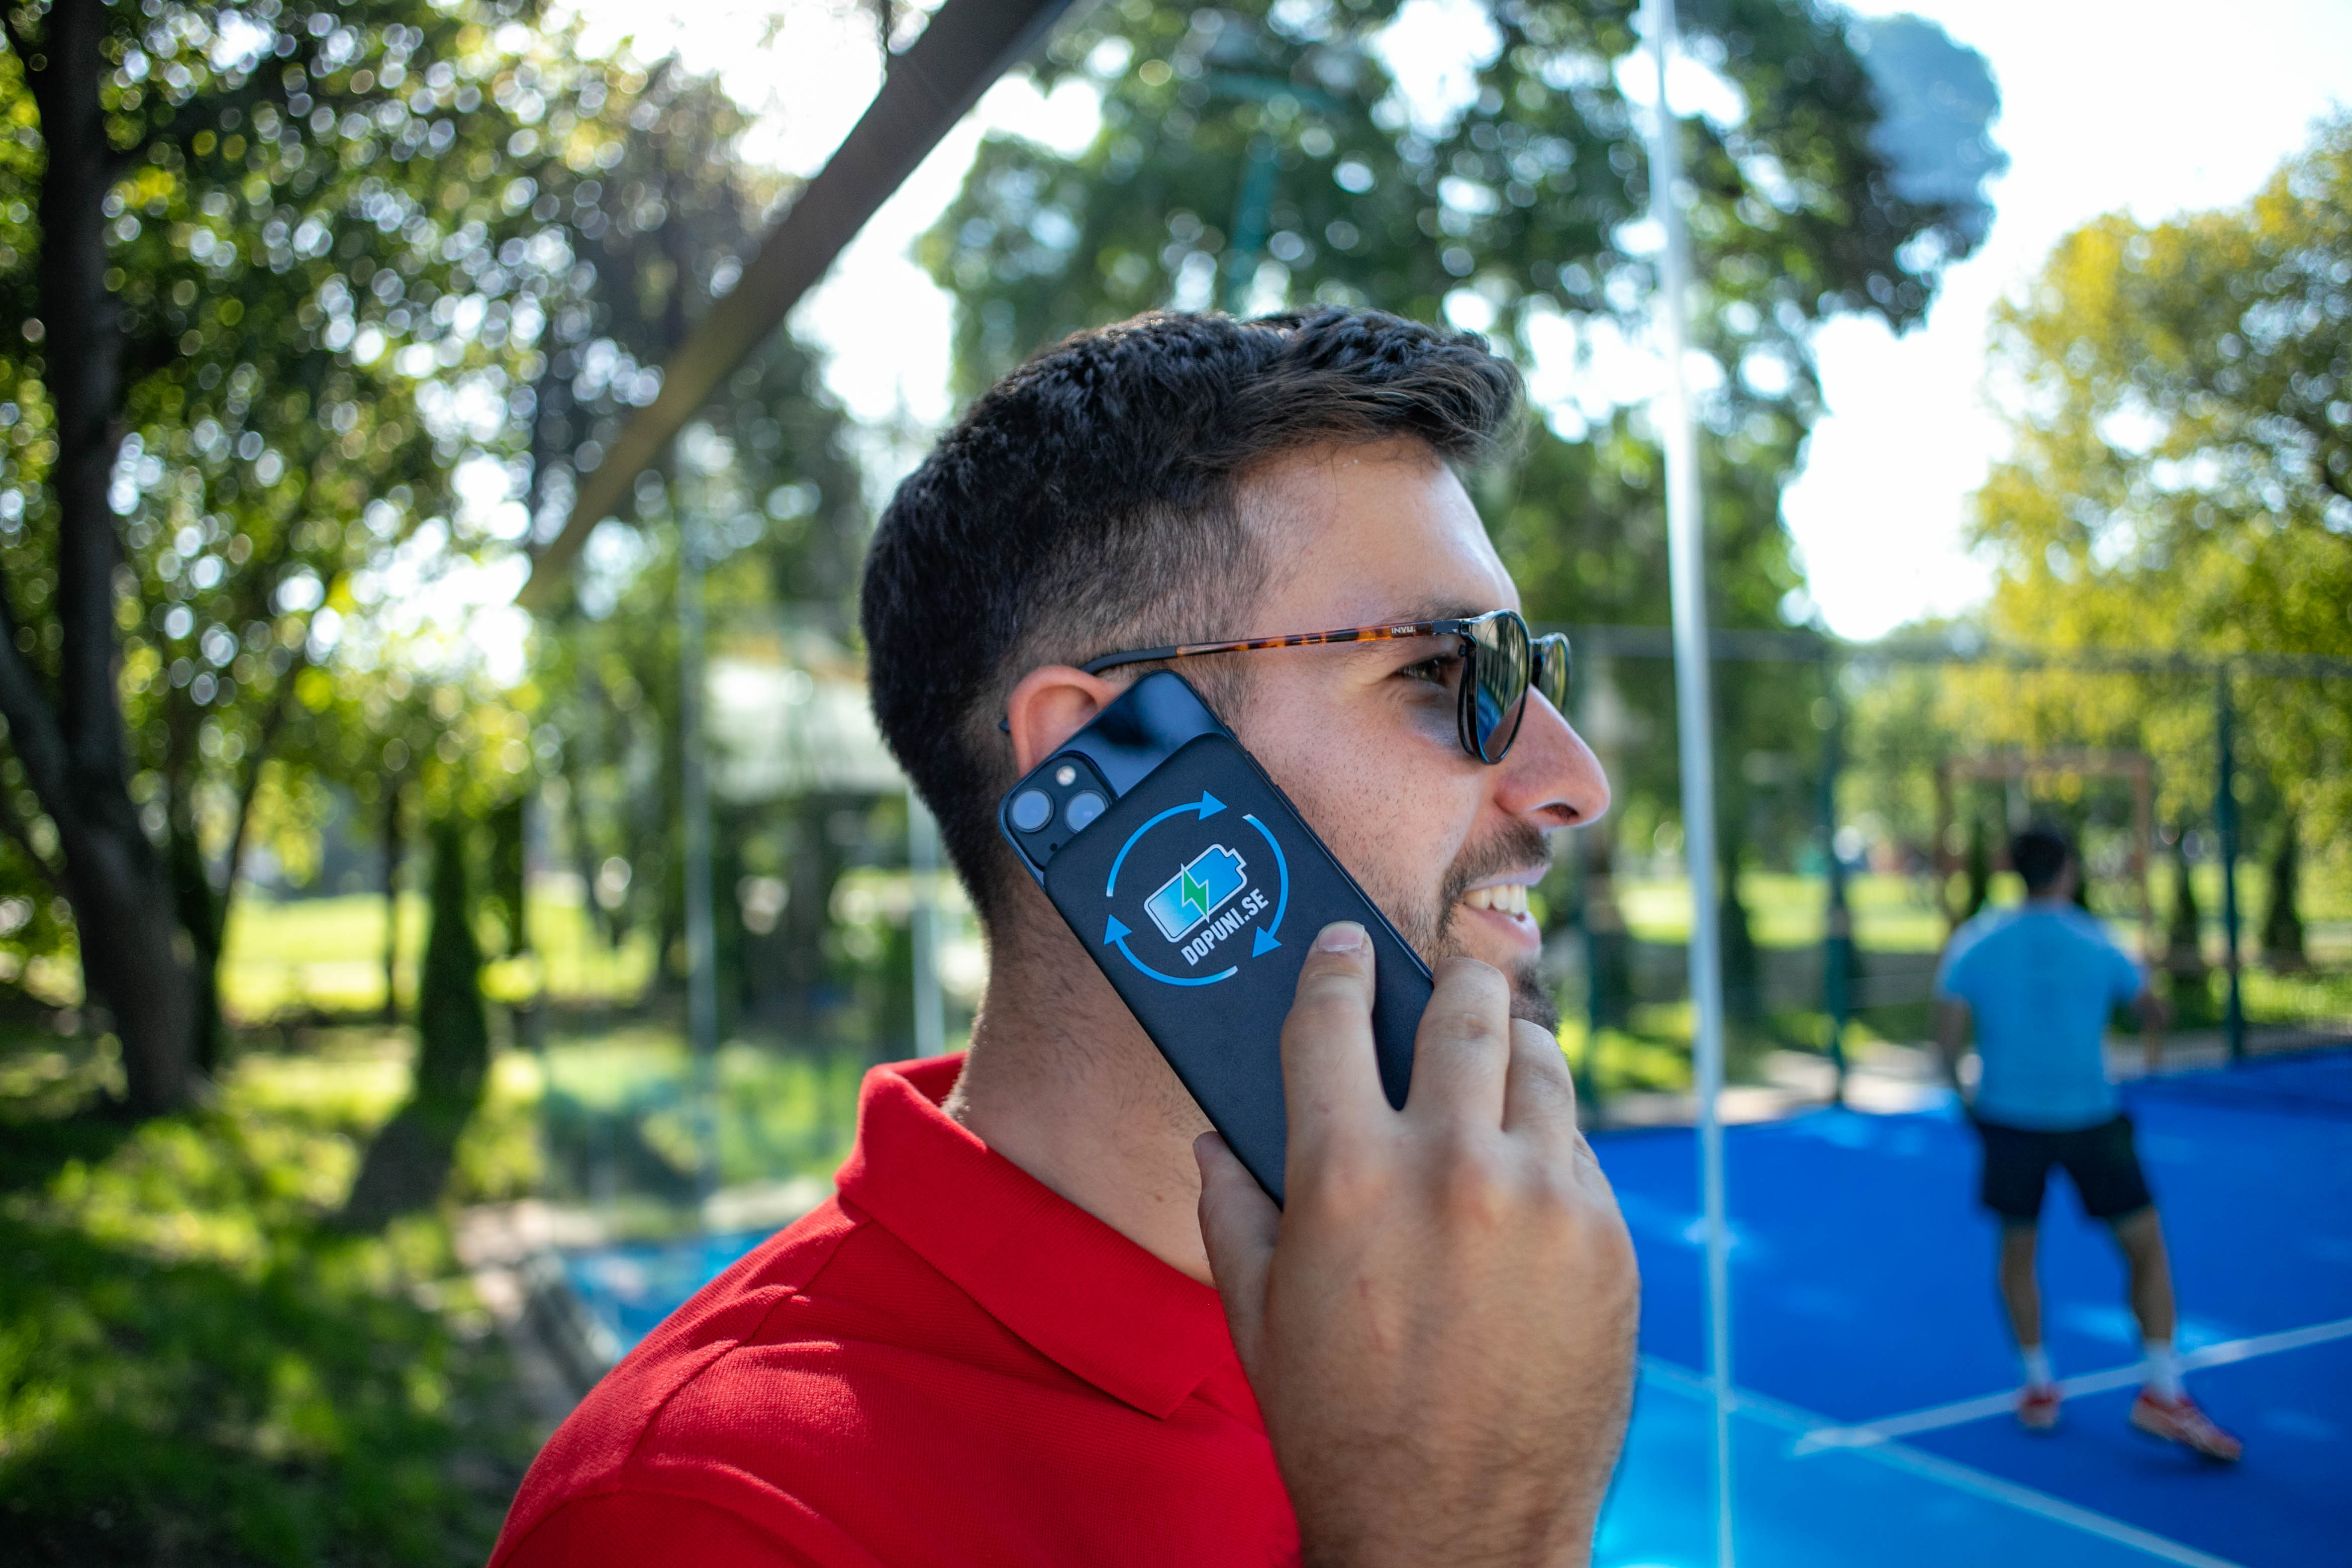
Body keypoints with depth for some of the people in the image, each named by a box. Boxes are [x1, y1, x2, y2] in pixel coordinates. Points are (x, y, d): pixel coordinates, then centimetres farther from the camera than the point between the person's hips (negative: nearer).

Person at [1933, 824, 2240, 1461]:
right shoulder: (2096, 944, -4)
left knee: (2017, 1251, 18)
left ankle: (2038, 1386, 25)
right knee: (2146, 1246, 11)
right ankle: (2161, 1390, 3)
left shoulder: (1974, 942, -3)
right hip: (2089, 1117, -1)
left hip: (2008, 1116, 2)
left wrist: (1962, 1097, 13)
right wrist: (2153, 1040, 37)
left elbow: (1947, 1040, -5)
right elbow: (2152, 1009, 14)